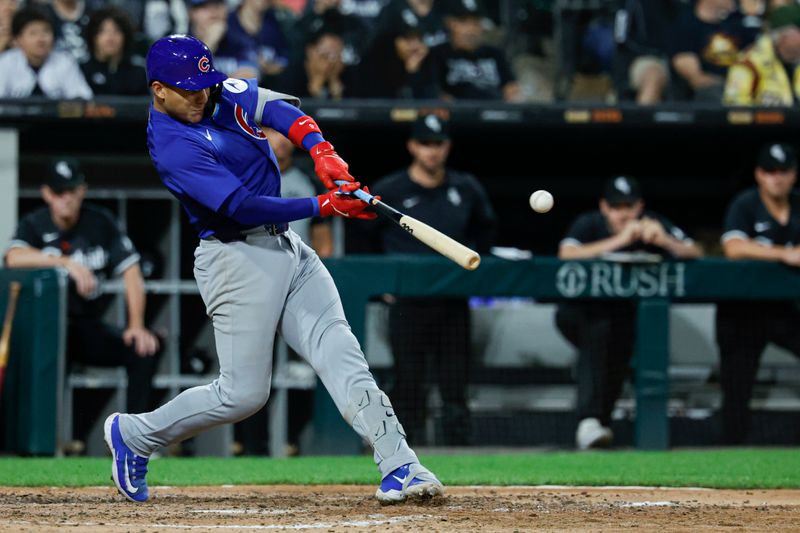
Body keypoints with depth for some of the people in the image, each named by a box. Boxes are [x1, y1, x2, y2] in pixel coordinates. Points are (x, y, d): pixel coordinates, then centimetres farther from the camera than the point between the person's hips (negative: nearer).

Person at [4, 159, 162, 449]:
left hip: (89, 326, 3)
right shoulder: (34, 224, -1)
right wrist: (68, 263, -31)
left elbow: (131, 273, 0)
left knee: (145, 348, -18)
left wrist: (136, 326, -14)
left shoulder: (100, 223, 5)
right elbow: (14, 257, -23)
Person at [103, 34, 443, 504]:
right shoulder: (172, 146, -18)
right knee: (244, 393, -4)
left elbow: (276, 109, -10)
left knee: (340, 353, -8)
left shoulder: (221, 93, 5)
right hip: (238, 258, -7)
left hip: (288, 249, 7)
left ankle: (400, 466, -17)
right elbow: (242, 206, -24)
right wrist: (325, 206, -27)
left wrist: (321, 151, -29)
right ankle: (135, 434, 17)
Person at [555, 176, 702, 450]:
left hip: (629, 313, 4)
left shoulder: (652, 225, -3)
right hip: (581, 312, -4)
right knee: (598, 328, -32)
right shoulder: (589, 224, -9)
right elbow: (566, 254, -29)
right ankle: (589, 421, -38)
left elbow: (695, 253, -12)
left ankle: (594, 425, -9)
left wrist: (664, 241, -32)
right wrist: (618, 241, -35)